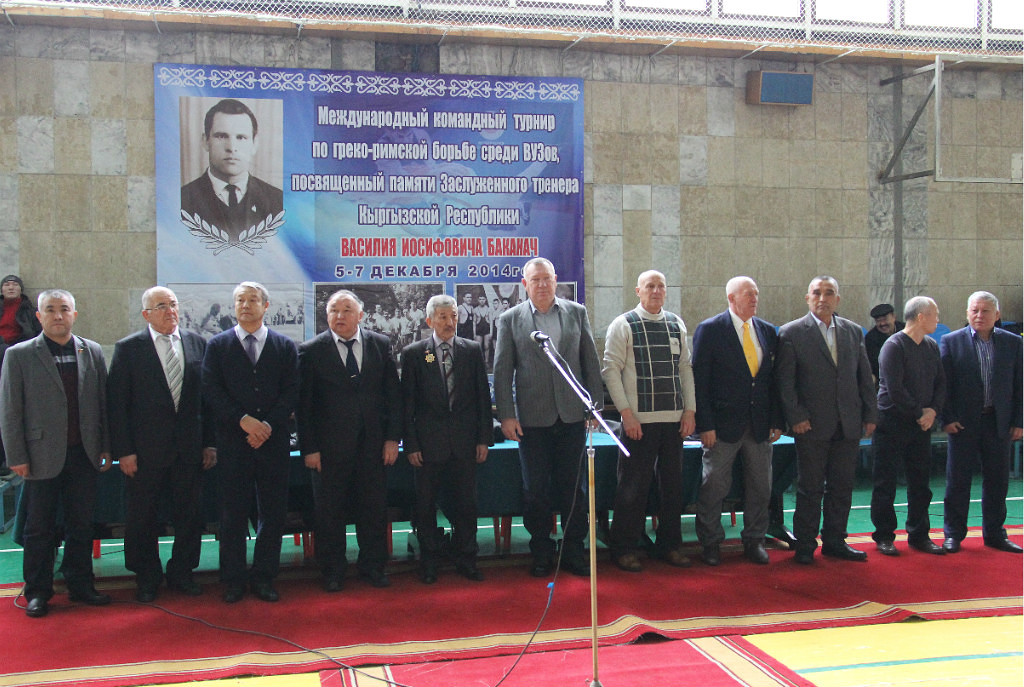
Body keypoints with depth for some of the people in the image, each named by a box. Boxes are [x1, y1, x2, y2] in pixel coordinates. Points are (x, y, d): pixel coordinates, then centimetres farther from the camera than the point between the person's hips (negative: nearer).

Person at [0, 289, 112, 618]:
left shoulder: (93, 352, 7)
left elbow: (103, 403, 8)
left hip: (84, 455, 3)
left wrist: (106, 448, 5)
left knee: (82, 525, 10)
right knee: (40, 528, 8)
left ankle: (80, 585, 23)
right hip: (43, 456, -3)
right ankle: (38, 592, 20)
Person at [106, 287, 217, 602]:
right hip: (145, 449, -2)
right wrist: (124, 450, -9)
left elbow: (208, 395, 7)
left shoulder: (198, 344, 5)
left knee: (190, 515, 10)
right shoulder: (128, 348, -3)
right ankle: (147, 579, 25)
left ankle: (181, 573, 27)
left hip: (190, 447, 2)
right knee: (142, 517, 9)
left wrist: (210, 442, 3)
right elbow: (117, 403, -5)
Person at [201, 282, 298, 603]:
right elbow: (211, 390, -1)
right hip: (233, 441, -1)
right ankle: (233, 580, 14)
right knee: (233, 513, 3)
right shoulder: (218, 345, 7)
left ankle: (264, 577, 15)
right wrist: (243, 420, -12)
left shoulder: (284, 346, 8)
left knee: (273, 512, 4)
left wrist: (268, 425, -11)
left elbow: (291, 392, 2)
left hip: (273, 441, 1)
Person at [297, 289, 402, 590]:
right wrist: (308, 448, -8)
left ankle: (373, 566, 26)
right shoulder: (311, 351, -3)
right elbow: (303, 404, -3)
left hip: (372, 444, 2)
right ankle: (332, 572, 23)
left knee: (374, 508, 10)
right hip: (329, 447, -2)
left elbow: (393, 394, 6)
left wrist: (392, 437, 1)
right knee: (329, 512, 8)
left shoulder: (380, 344, 4)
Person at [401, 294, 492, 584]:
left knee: (466, 503, 8)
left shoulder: (472, 350, 6)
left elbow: (483, 397, 7)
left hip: (464, 441, 1)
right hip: (429, 442, -1)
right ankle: (429, 562, 20)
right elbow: (407, 403, 0)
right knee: (426, 504, 7)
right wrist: (410, 444, -5)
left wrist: (484, 439, 2)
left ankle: (466, 560, 21)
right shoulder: (413, 353, 1)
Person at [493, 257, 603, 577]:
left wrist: (596, 404, 3)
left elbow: (591, 361, 8)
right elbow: (502, 371, -1)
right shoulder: (510, 319, 1)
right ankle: (541, 554, 20)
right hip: (532, 418, -1)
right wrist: (506, 415, -6)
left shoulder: (577, 312, 6)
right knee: (535, 490, 6)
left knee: (572, 487, 8)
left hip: (572, 415, 1)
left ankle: (574, 552, 20)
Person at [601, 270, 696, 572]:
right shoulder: (623, 325, -2)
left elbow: (686, 368, 12)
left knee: (672, 483, 12)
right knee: (633, 487, 0)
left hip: (674, 419, 5)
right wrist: (626, 413, -12)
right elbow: (611, 370, -6)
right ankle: (624, 548, 13)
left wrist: (690, 410, 4)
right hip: (639, 420, -4)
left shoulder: (676, 324, 11)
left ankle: (669, 545, 25)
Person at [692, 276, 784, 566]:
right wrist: (705, 424, -13)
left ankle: (754, 541, 26)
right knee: (714, 486, 3)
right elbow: (699, 380, -7)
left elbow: (774, 379, 11)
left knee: (760, 487, 11)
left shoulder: (768, 331, 9)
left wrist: (776, 420, 4)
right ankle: (710, 542, 19)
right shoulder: (709, 330, -5)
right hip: (723, 424, -4)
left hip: (760, 425, 5)